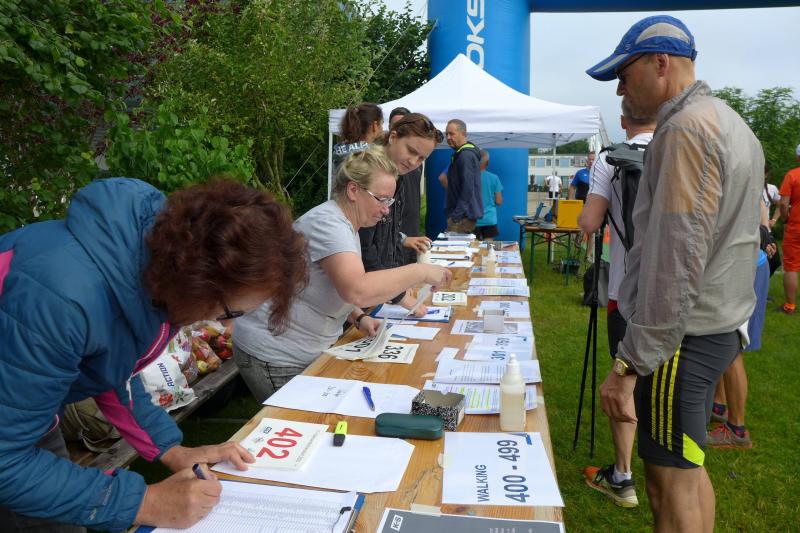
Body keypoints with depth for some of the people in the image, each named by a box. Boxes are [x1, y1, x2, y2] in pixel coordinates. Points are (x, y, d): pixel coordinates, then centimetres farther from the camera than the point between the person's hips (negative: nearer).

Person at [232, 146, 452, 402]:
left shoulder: (346, 225, 8)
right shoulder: (327, 223, -23)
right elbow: (358, 291, -39)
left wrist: (360, 318, 1)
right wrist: (420, 272, -29)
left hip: (307, 352, 9)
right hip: (274, 359, -9)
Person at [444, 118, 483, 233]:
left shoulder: (466, 155, -16)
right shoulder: (465, 152, 16)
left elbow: (467, 189, -22)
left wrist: (456, 216, -22)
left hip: (463, 216, -10)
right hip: (464, 214, 10)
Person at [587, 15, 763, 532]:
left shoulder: (687, 129, -18)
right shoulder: (731, 122, 15)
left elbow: (676, 261, -24)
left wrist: (630, 363, -22)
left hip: (683, 334, -10)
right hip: (722, 323, 10)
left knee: (671, 481, 0)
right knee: (689, 467, 20)